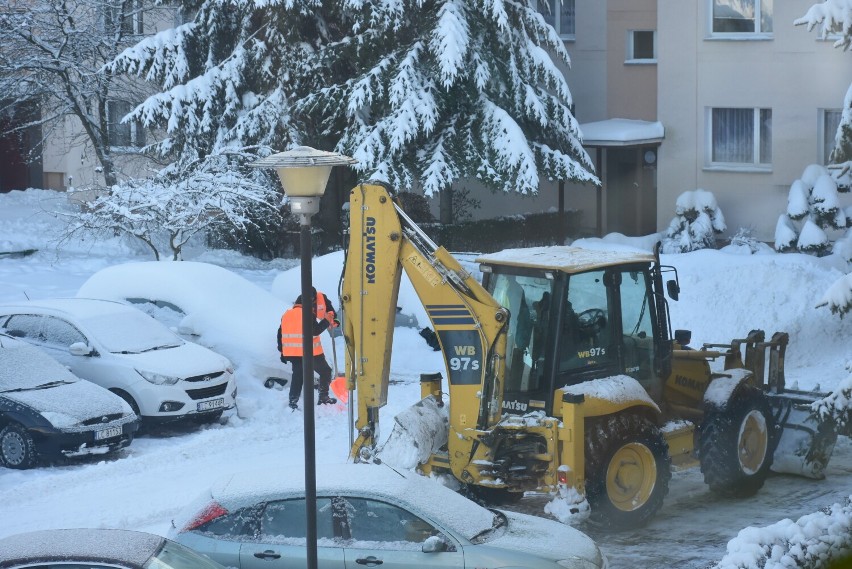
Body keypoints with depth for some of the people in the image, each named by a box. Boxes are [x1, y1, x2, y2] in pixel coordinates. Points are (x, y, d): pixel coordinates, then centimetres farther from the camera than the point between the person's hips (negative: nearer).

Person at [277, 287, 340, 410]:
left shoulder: (287, 315, 11)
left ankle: (293, 401, 10)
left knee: (297, 375, 17)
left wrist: (282, 351, 19)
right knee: (325, 372, 10)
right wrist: (327, 321, -12)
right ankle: (323, 397, 8)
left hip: (292, 353, 6)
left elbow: (280, 334, 13)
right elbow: (314, 331, -20)